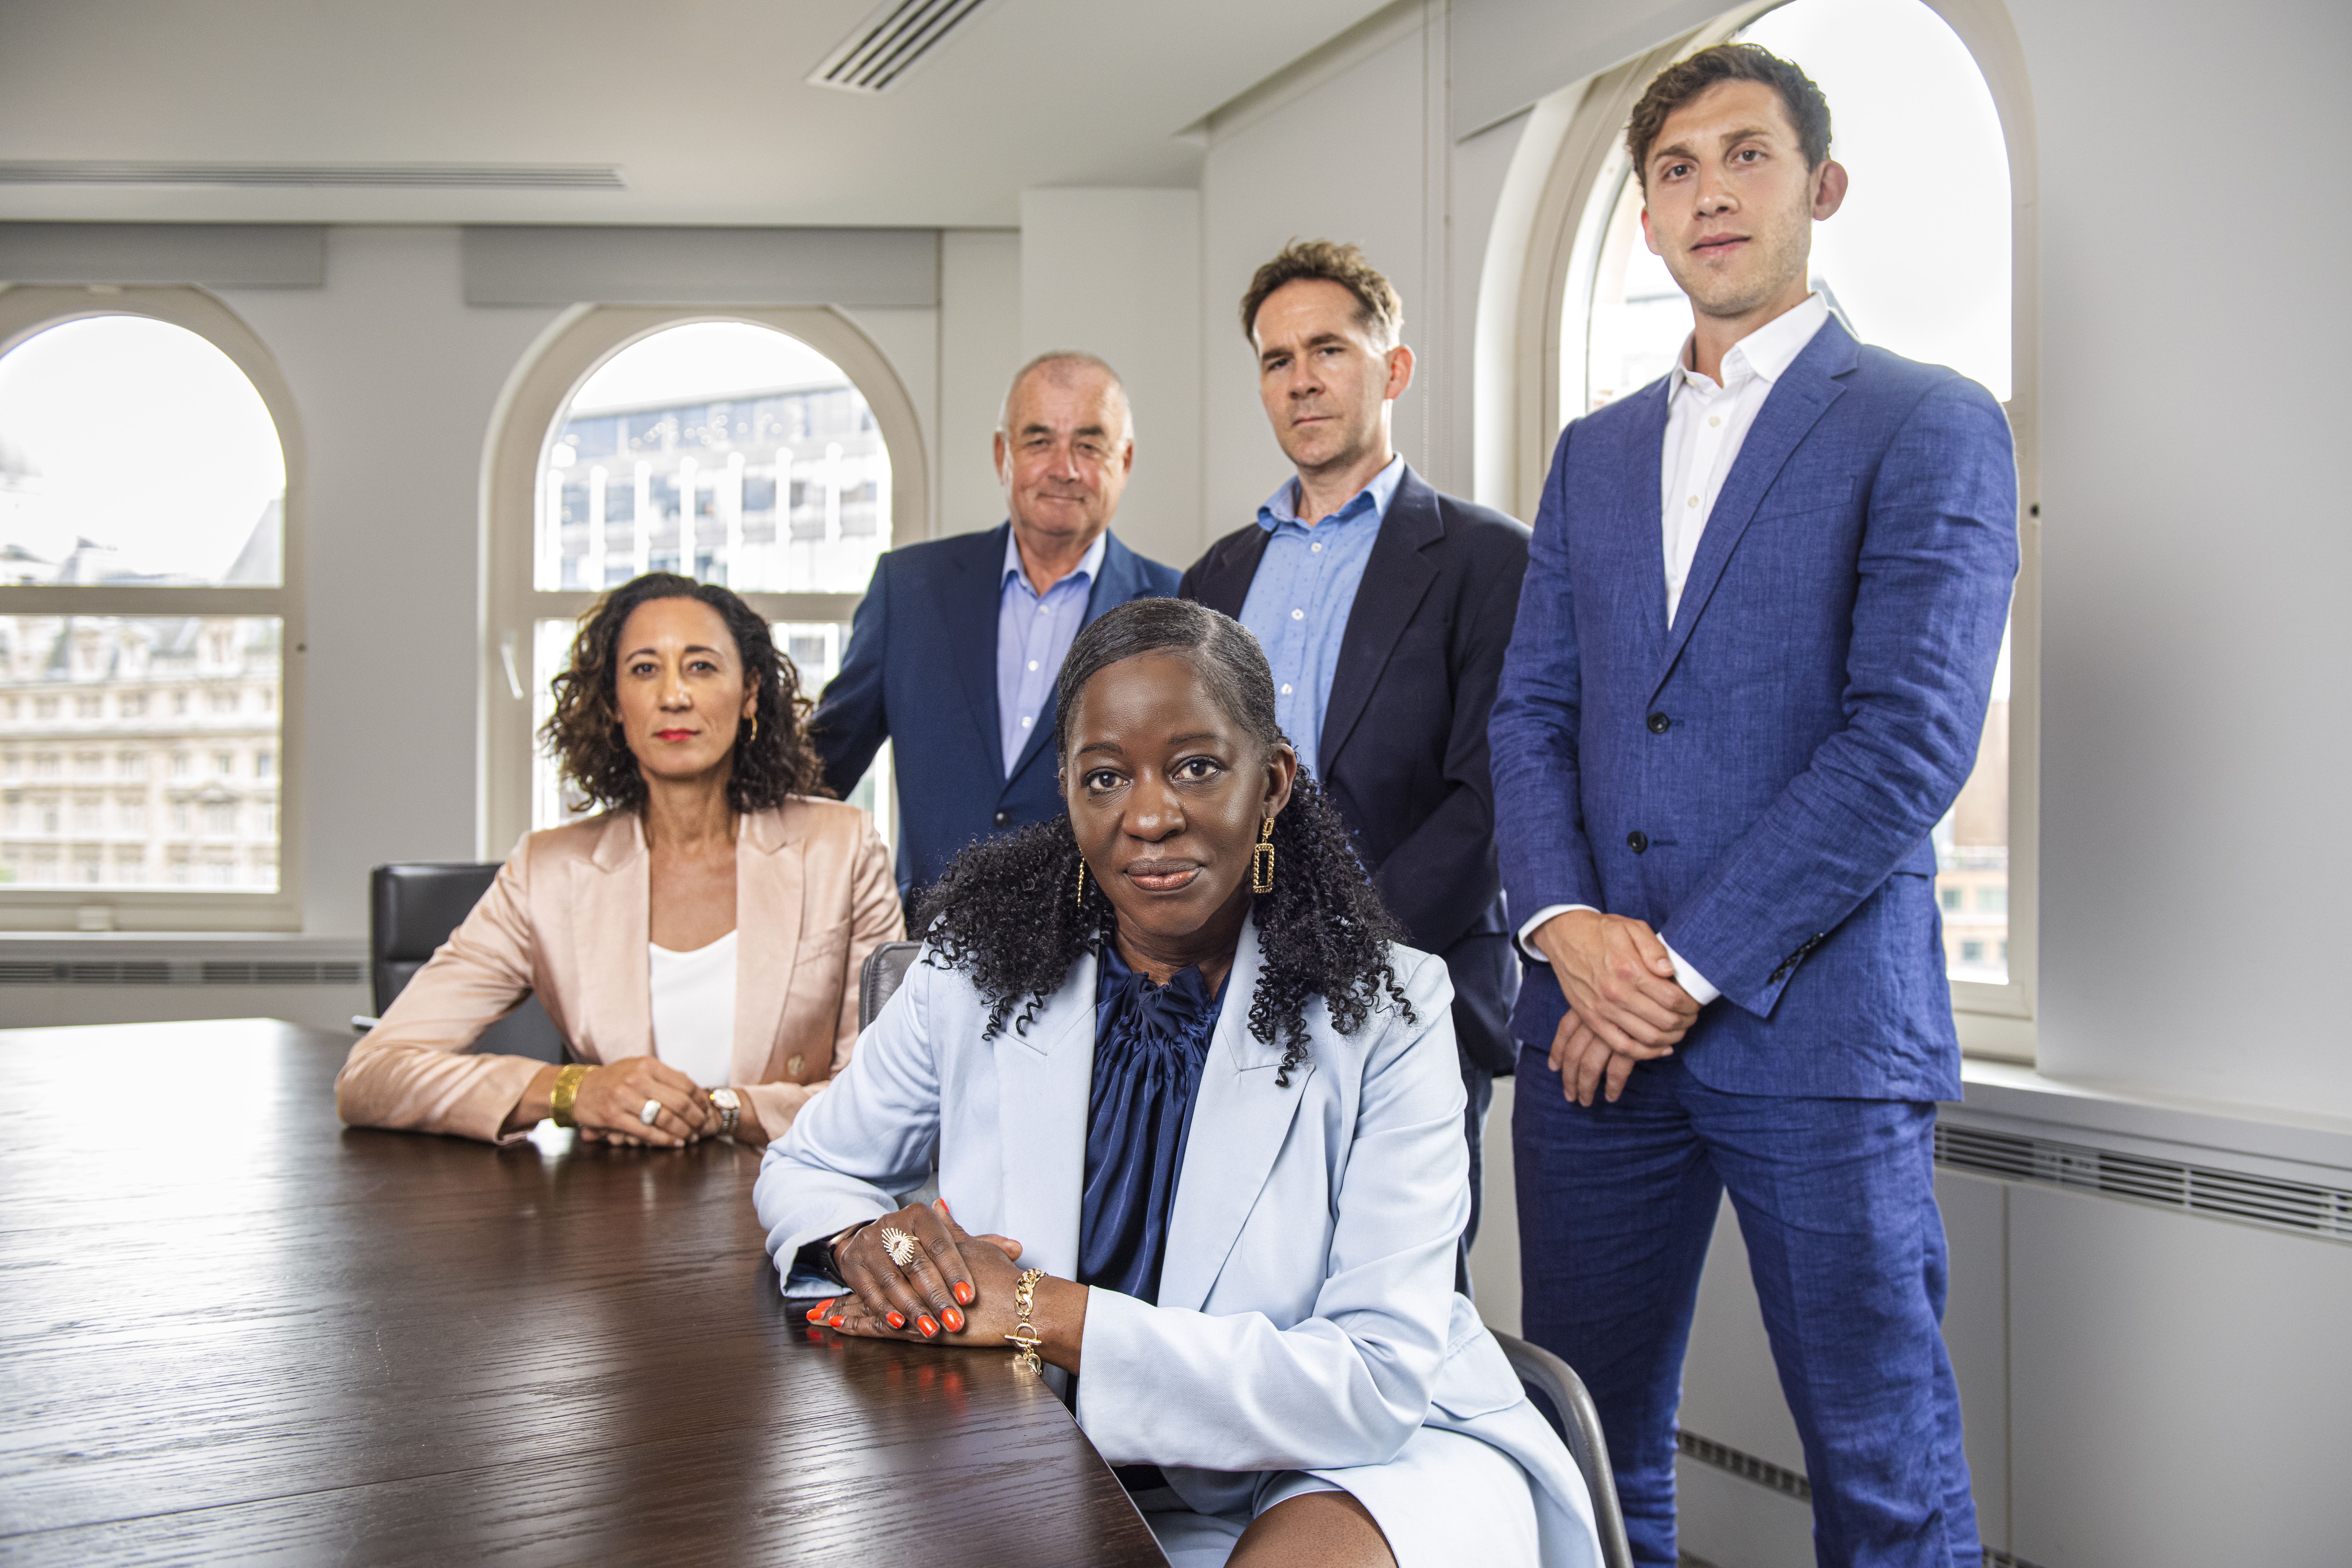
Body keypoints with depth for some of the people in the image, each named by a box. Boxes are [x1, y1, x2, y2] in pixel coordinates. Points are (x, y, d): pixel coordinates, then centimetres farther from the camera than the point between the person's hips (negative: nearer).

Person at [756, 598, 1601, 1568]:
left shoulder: (1384, 1012, -14)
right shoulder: (980, 972, -5)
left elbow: (1378, 1384, -21)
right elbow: (804, 1170, 10)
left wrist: (1047, 1312, -27)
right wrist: (867, 1240, -16)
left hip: (1365, 1460, -3)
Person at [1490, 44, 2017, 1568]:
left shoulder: (1929, 425, -1)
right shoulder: (1595, 450, 17)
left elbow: (1913, 739, -12)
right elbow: (1533, 711, 12)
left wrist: (1691, 967, -14)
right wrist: (1567, 924, -6)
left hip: (1814, 1030, -5)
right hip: (1595, 1032, 5)